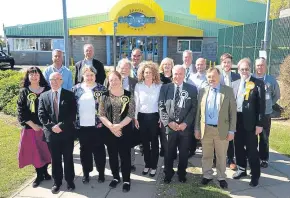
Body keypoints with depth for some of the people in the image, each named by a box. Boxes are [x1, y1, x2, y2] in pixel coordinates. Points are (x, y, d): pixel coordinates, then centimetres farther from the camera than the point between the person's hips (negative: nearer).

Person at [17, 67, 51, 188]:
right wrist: (32, 124, -11)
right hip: (30, 127, 0)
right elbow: (20, 110, -4)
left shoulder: (46, 90, 0)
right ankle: (39, 175, 22)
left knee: (45, 150, 10)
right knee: (34, 151, 7)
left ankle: (45, 172, 29)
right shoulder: (24, 91, 0)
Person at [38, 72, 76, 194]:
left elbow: (72, 113, -8)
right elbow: (41, 114, 0)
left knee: (68, 158, 10)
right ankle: (57, 182, 28)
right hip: (51, 133, 2)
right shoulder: (43, 96, 7)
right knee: (55, 159, 13)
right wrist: (51, 126, -14)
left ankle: (70, 181, 26)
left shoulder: (69, 95, 0)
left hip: (67, 132, -1)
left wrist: (61, 125, -16)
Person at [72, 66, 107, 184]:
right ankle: (86, 173, 28)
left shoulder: (101, 89, -1)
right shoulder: (76, 89, 4)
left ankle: (101, 173, 24)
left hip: (97, 125, -2)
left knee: (99, 150, 8)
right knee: (85, 150, 13)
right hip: (81, 126, 2)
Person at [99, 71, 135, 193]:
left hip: (125, 130, -2)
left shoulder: (128, 95, -5)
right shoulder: (105, 96, 0)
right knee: (112, 155, 14)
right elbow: (101, 114, -2)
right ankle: (115, 177, 33)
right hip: (109, 131, 2)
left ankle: (126, 180, 21)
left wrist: (119, 126, -17)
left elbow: (130, 114, -8)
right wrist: (111, 127, -14)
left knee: (125, 155, 4)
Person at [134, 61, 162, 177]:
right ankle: (147, 164, 27)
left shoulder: (159, 86, -3)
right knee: (145, 142, 12)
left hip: (154, 116, -1)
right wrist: (135, 118, -1)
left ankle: (154, 166, 20)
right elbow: (136, 103, 1)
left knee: (154, 142, 7)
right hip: (142, 116, 2)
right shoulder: (138, 86, -1)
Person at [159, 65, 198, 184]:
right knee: (168, 153, 10)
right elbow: (161, 107, -1)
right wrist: (168, 122, -11)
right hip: (169, 126, 0)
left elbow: (194, 108, -1)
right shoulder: (165, 88, 2)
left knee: (184, 153, 13)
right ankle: (168, 174, 30)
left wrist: (186, 123, -11)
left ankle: (182, 174, 33)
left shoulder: (192, 89, 3)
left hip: (185, 127, 0)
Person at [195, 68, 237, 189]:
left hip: (222, 129, -2)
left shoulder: (228, 91, -2)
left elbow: (233, 112, -3)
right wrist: (197, 128, 4)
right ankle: (207, 176, 31)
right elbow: (198, 111, 6)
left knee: (221, 156, 12)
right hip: (206, 129, 2)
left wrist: (232, 130, -7)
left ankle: (221, 178, 29)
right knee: (206, 155, 14)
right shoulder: (202, 91, 4)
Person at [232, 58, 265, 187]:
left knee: (252, 149, 3)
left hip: (250, 122, -4)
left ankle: (255, 175, 19)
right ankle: (241, 169, 33)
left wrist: (260, 124, -13)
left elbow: (261, 104, -9)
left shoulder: (258, 83, -5)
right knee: (238, 147, 15)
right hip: (237, 121, 5)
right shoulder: (235, 84, 9)